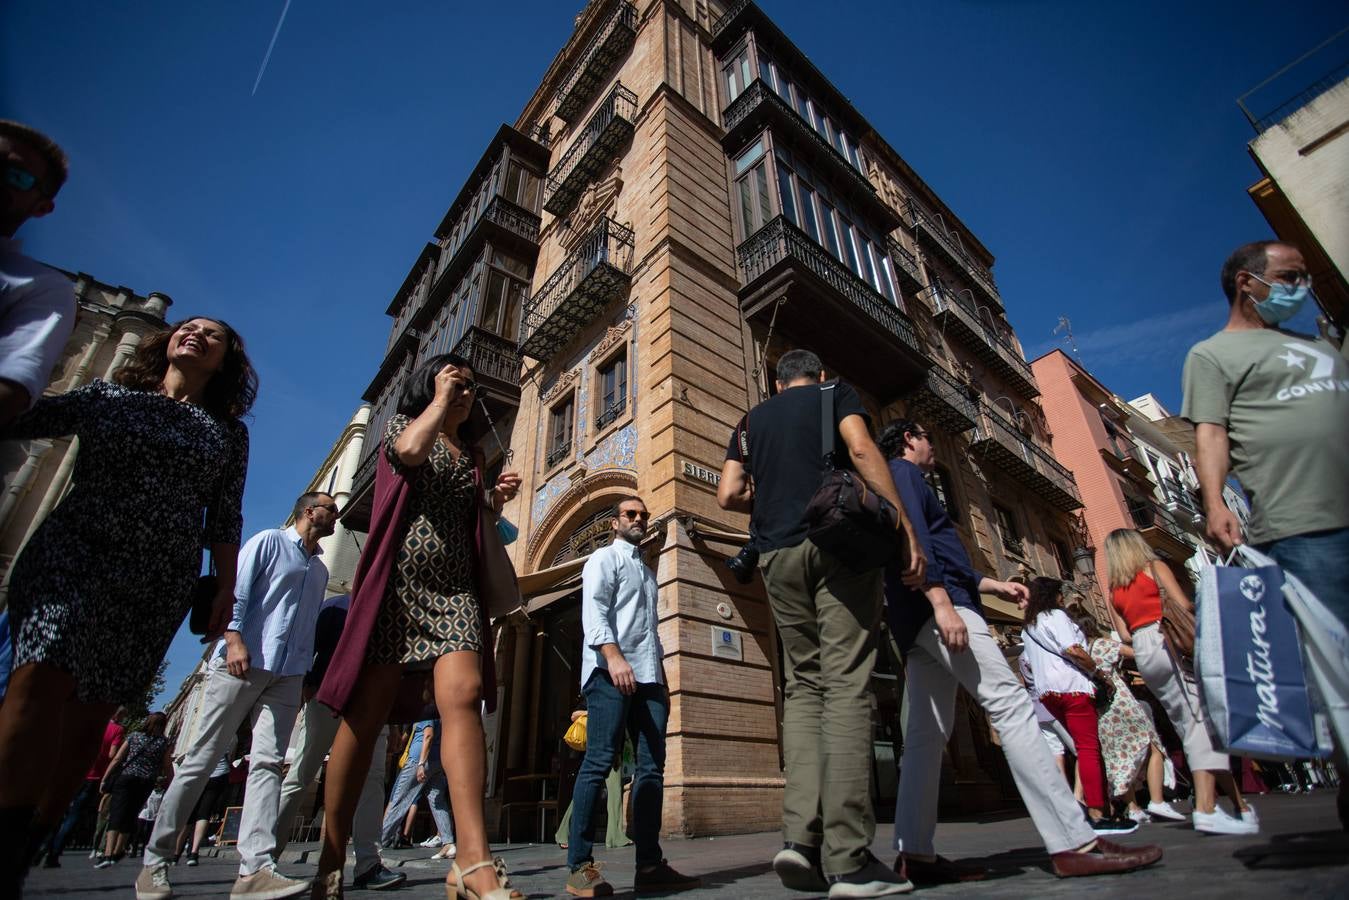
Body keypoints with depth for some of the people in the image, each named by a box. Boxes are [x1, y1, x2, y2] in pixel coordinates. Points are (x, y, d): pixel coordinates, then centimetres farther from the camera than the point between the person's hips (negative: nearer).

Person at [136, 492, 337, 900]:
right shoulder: (269, 541, 6)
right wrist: (234, 639, -17)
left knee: (267, 764, -5)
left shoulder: (320, 570, 24)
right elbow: (234, 588, -5)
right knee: (201, 758, 1)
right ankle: (155, 861, 16)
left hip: (287, 676, 5)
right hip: (241, 664, -5)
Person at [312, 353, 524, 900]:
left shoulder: (473, 454, 24)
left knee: (464, 695, -17)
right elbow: (410, 451, -13)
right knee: (364, 716, 0)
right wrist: (441, 397, 0)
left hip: (454, 588, 3)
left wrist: (496, 501, 8)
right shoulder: (401, 424, 12)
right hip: (398, 581, -3)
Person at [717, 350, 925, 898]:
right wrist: (905, 527, -9)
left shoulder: (752, 421, 22)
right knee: (846, 685, -6)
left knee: (803, 686, 9)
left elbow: (729, 495, 11)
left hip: (779, 555, 4)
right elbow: (861, 449, -7)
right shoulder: (836, 393, 14)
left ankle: (800, 834, -2)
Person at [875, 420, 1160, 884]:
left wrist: (994, 585, 26)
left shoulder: (902, 480, 31)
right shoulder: (902, 472, 2)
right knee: (1011, 704, -10)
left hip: (917, 620, 10)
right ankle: (1073, 843, -9)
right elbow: (912, 535, -16)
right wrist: (942, 600, -25)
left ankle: (915, 854, 6)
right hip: (935, 606, -10)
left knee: (928, 731, 5)